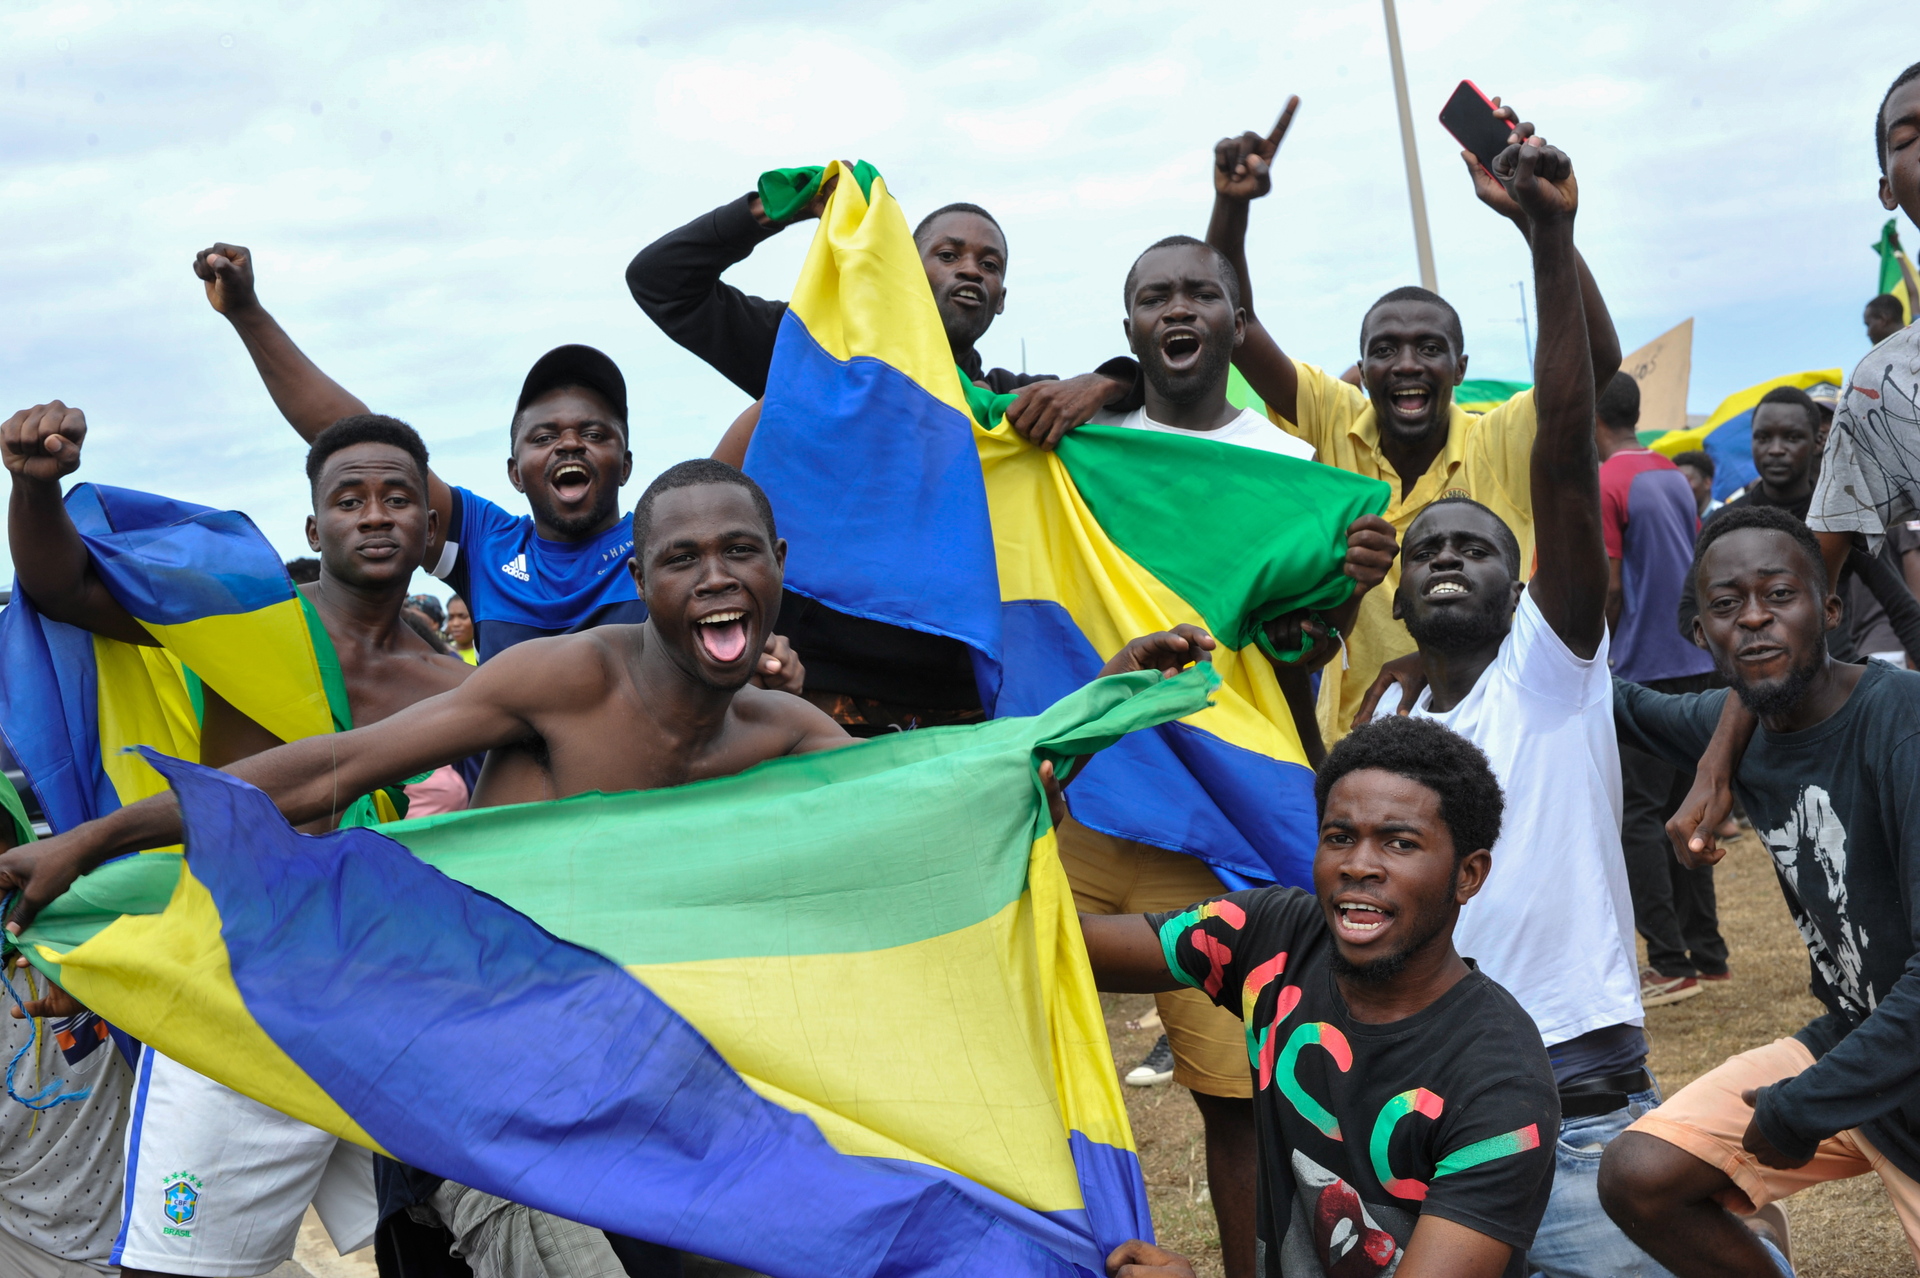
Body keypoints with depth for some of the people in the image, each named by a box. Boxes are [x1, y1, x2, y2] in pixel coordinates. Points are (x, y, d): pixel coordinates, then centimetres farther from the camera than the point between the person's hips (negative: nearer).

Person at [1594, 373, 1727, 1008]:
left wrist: (1594, 650, -1)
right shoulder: (1676, 476, 12)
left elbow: (1609, 589, -15)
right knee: (1683, 806, 13)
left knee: (1636, 814, -4)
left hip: (1641, 668, -8)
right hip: (1694, 662, 8)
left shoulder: (1603, 484, -12)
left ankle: (1670, 963, -5)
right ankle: (1706, 951, 17)